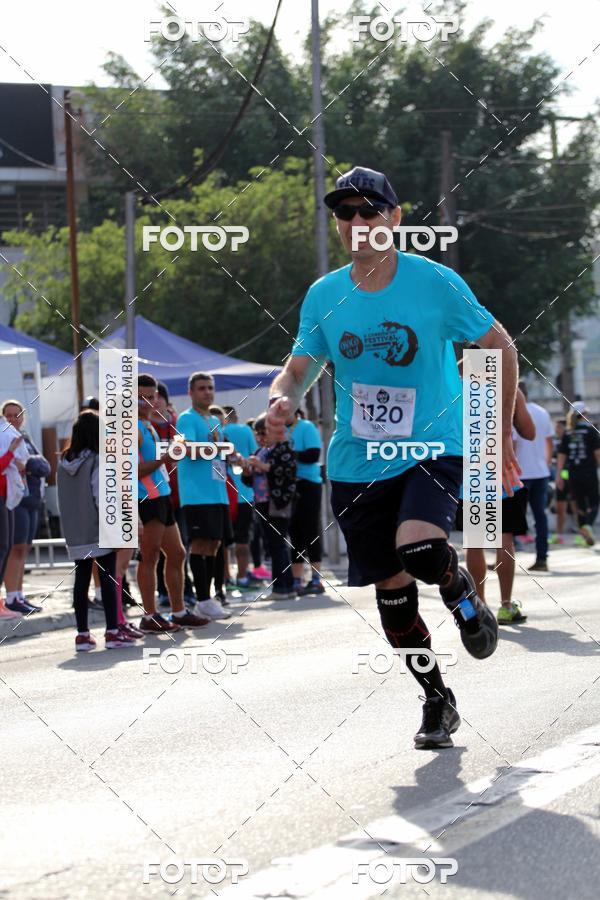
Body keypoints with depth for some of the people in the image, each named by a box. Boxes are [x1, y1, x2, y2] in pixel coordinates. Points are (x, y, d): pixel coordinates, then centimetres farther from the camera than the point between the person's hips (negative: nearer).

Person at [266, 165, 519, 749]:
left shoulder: (435, 283, -8)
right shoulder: (323, 296, 1)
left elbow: (499, 347, 2)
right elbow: (298, 371, 8)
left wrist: (501, 435, 3)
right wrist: (281, 401, -16)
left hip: (433, 449, -4)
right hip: (357, 463, 4)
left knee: (418, 549, -30)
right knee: (391, 590, 7)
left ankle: (462, 594, 6)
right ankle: (437, 701, 26)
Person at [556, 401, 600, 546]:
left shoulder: (567, 434, 5)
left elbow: (561, 456, 2)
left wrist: (559, 475, 4)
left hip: (573, 474, 3)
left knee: (580, 505, 12)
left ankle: (583, 531, 12)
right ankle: (588, 525, -25)